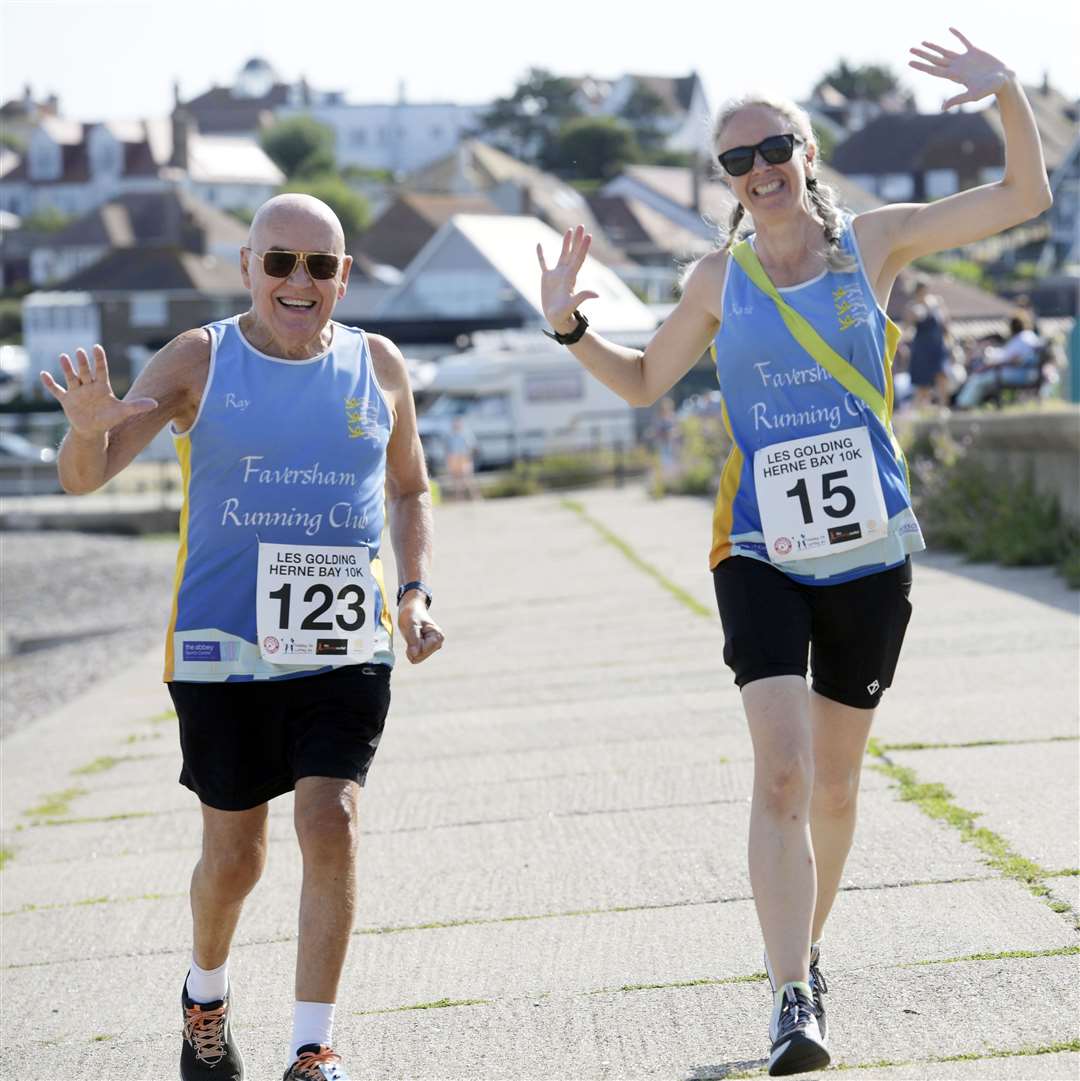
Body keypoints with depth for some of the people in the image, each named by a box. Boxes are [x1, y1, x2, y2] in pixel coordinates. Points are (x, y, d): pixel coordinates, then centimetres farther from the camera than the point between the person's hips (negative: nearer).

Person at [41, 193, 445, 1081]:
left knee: (331, 823, -14)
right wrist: (90, 427, -32)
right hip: (222, 646, -1)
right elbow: (84, 477, -8)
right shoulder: (199, 362, -2)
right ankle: (206, 996, 37)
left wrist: (415, 591, 5)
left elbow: (408, 490, 21)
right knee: (234, 855, 6)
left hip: (343, 648, 1)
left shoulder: (378, 367, 6)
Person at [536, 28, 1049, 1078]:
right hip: (760, 553, -1)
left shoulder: (871, 241, 1)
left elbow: (1024, 197, 0)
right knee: (780, 772, -16)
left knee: (834, 781, 13)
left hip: (869, 551, 1)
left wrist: (1008, 95, -15)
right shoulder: (719, 279, 3)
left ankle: (806, 949, 35)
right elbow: (642, 381, 16)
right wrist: (570, 329, -1)